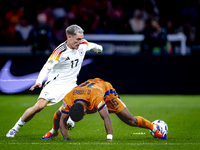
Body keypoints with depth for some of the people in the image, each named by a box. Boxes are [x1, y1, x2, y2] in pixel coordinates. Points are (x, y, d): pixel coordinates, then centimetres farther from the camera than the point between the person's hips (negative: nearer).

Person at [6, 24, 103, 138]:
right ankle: (16, 128, 1)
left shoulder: (83, 45, -4)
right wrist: (39, 81, -43)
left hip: (70, 84, 5)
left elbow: (93, 46, 21)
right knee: (39, 106, -17)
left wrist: (99, 48, 44)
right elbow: (47, 66, -28)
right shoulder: (60, 51, -22)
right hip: (55, 83, -5)